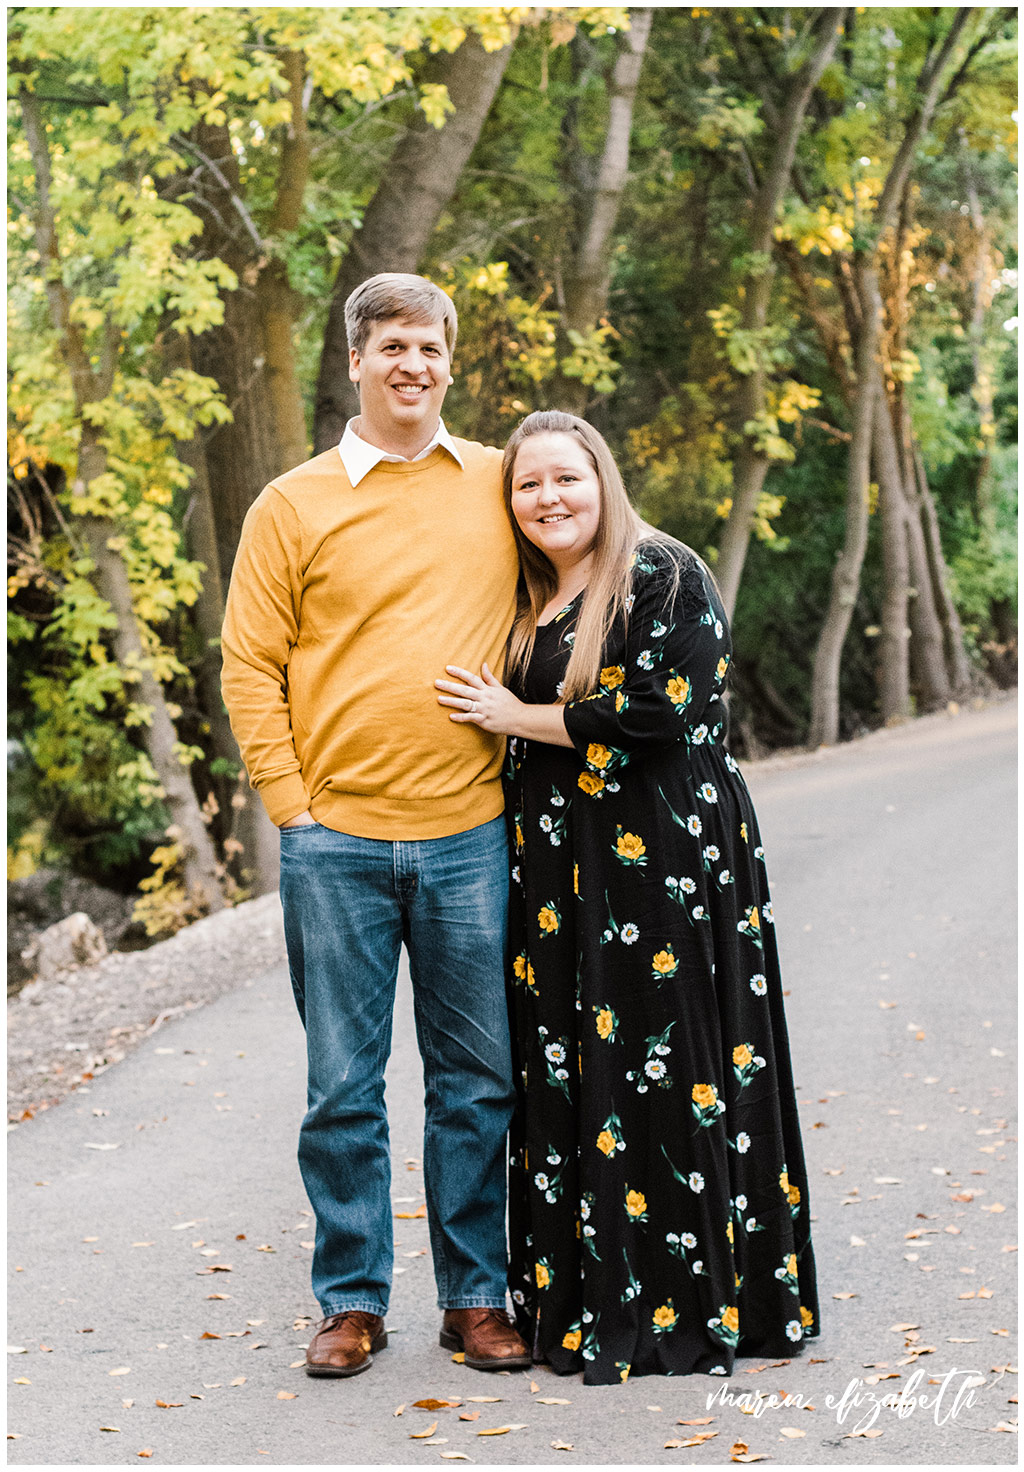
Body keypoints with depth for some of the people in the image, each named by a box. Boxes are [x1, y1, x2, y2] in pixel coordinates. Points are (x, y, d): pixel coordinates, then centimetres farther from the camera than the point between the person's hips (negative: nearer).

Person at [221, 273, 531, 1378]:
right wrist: (291, 804, -4)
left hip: (470, 836, 1)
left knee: (478, 1081, 8)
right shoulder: (293, 505, 3)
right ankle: (351, 1300, 19)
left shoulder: (498, 487, 8)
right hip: (335, 841, -1)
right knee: (343, 1086, 6)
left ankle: (475, 1296, 20)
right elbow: (249, 667, 3)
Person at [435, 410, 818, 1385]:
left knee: (659, 1074, -5)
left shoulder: (665, 576, -7)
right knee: (561, 1074, 6)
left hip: (660, 860, -7)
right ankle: (577, 1300, 15)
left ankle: (687, 1305, 4)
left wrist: (516, 716, -9)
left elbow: (658, 711, -16)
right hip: (555, 866, 7)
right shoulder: (528, 601, 16)